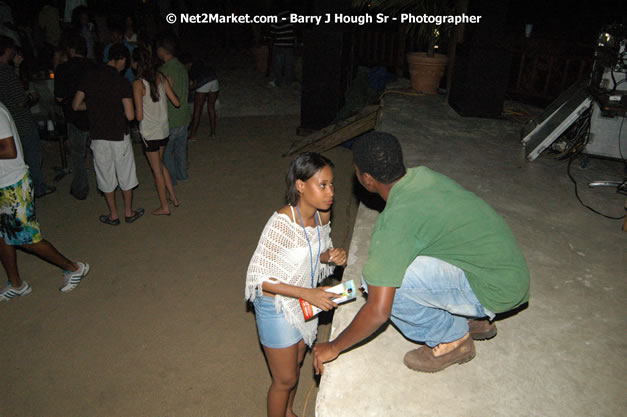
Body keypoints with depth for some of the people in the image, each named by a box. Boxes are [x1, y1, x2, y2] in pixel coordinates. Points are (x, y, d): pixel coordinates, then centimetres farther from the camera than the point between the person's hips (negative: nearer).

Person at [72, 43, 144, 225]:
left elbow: (76, 105, 3)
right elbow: (130, 115, -18)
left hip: (97, 136, 3)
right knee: (125, 175, 14)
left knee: (105, 176, 14)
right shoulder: (121, 82, -13)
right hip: (119, 136, -3)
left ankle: (113, 215, 24)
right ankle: (128, 212, 25)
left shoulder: (89, 77, -1)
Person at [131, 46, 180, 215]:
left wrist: (132, 112, 3)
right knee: (160, 163, 25)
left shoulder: (138, 84, -19)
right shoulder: (161, 78, -3)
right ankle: (173, 197, 28)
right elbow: (177, 102, 1)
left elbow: (139, 116, -19)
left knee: (157, 169, 7)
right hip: (164, 130, 6)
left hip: (150, 134, -6)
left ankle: (164, 206, 20)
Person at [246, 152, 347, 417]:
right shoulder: (282, 223, -32)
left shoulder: (322, 215, -10)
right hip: (277, 307, -7)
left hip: (305, 301, 7)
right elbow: (257, 277, -27)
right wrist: (306, 293, -31)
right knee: (285, 379, 11)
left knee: (296, 363, 27)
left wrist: (331, 256, -15)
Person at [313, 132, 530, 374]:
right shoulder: (422, 175, 0)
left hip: (496, 290, -9)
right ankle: (475, 319, 22)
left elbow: (378, 311, -24)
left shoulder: (396, 218, -25)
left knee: (387, 278, -19)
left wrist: (333, 347, -8)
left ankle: (452, 339, 4)